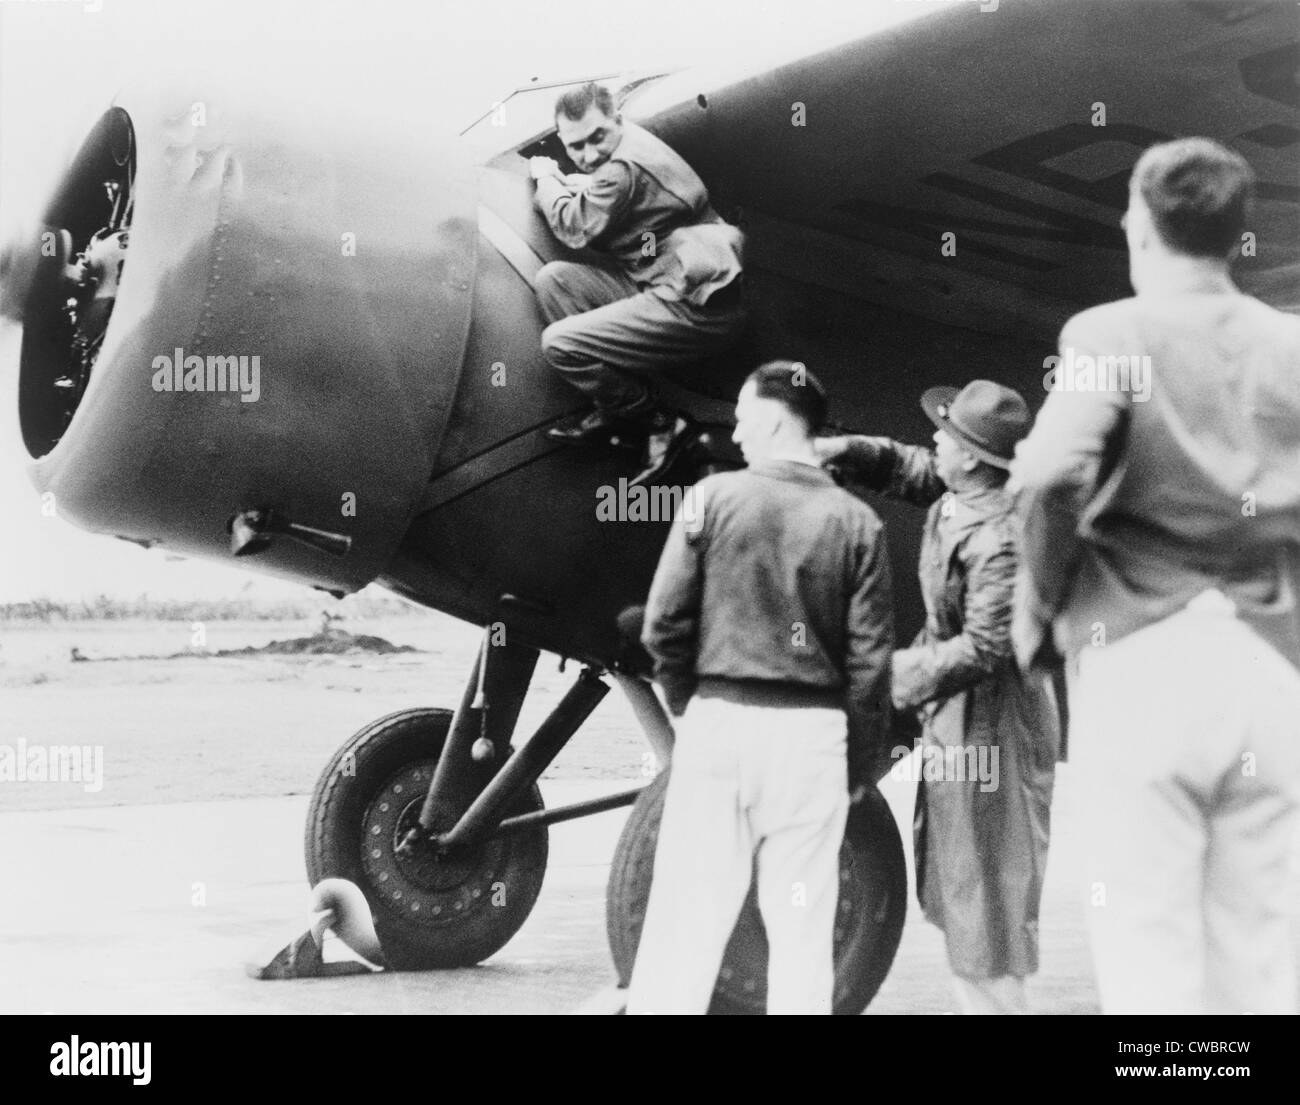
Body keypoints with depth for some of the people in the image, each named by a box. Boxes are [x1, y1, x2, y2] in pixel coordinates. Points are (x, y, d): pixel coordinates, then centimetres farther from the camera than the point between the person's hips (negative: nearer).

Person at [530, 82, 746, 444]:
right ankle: (611, 402, 9)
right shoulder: (628, 146, 8)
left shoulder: (624, 169, -21)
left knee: (559, 342, -15)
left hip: (698, 310, -10)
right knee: (552, 280, 4)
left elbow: (574, 228, -10)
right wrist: (561, 182, 1)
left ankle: (633, 406, 11)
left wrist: (545, 177, 7)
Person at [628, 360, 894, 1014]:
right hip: (814, 732, 1)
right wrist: (860, 765, 9)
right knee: (802, 924, 7)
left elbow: (664, 624, -5)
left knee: (687, 914, 2)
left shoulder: (714, 497, -2)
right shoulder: (856, 522, 2)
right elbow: (870, 658, 1)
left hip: (720, 720, -1)